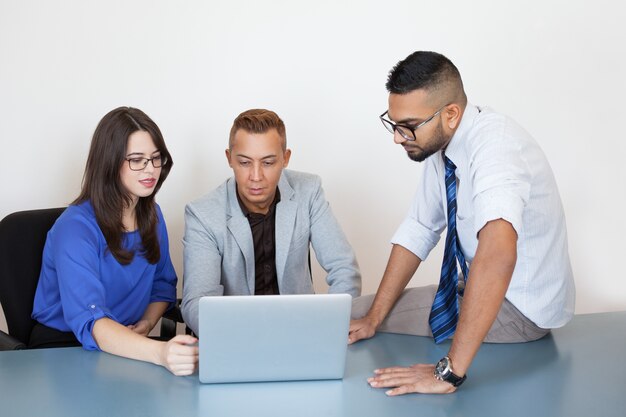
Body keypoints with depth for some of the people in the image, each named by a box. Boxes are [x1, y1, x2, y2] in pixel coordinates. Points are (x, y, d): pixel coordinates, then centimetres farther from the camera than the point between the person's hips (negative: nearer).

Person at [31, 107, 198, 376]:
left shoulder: (151, 215, 5)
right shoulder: (75, 227, -19)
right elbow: (89, 322, -32)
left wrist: (146, 323, -6)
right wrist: (159, 352, -49)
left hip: (130, 342, 6)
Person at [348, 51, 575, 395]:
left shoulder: (494, 145, -31)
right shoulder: (438, 145, -5)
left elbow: (499, 253, -45)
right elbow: (418, 230, 2)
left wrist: (450, 372, -46)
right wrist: (373, 318, -5)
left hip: (522, 308, -8)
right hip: (475, 287, 8)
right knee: (355, 313, 6)